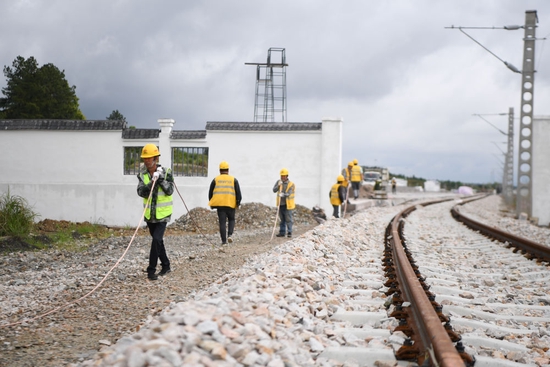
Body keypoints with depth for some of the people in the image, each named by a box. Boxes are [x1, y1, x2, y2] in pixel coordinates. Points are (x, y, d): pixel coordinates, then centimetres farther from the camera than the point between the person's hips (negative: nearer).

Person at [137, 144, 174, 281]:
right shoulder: (142, 174, -2)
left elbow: (170, 191, -17)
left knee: (156, 240, -17)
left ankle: (151, 270, -11)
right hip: (149, 215, 4)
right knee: (158, 241, 16)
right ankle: (166, 266, 32)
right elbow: (141, 192, -14)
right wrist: (152, 183, -28)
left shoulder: (166, 172, -9)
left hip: (163, 214, -4)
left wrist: (161, 179, -26)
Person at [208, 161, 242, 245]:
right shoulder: (233, 180, 6)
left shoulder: (215, 180, 7)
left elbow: (210, 192, 9)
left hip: (219, 204, 0)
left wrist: (211, 203, 18)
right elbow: (238, 192, 1)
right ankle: (229, 235, -2)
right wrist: (238, 202, 7)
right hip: (230, 203, 0)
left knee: (222, 222, 3)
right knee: (231, 219, 18)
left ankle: (224, 240, -1)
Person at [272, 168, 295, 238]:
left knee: (288, 219, -3)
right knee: (282, 219, 12)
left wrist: (283, 194, -44)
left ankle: (289, 232, 4)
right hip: (281, 204, 4)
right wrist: (278, 185, -25)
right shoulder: (278, 182, 2)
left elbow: (288, 194, -24)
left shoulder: (291, 184, -11)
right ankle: (282, 232, 17)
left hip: (288, 205, -4)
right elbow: (274, 190, -8)